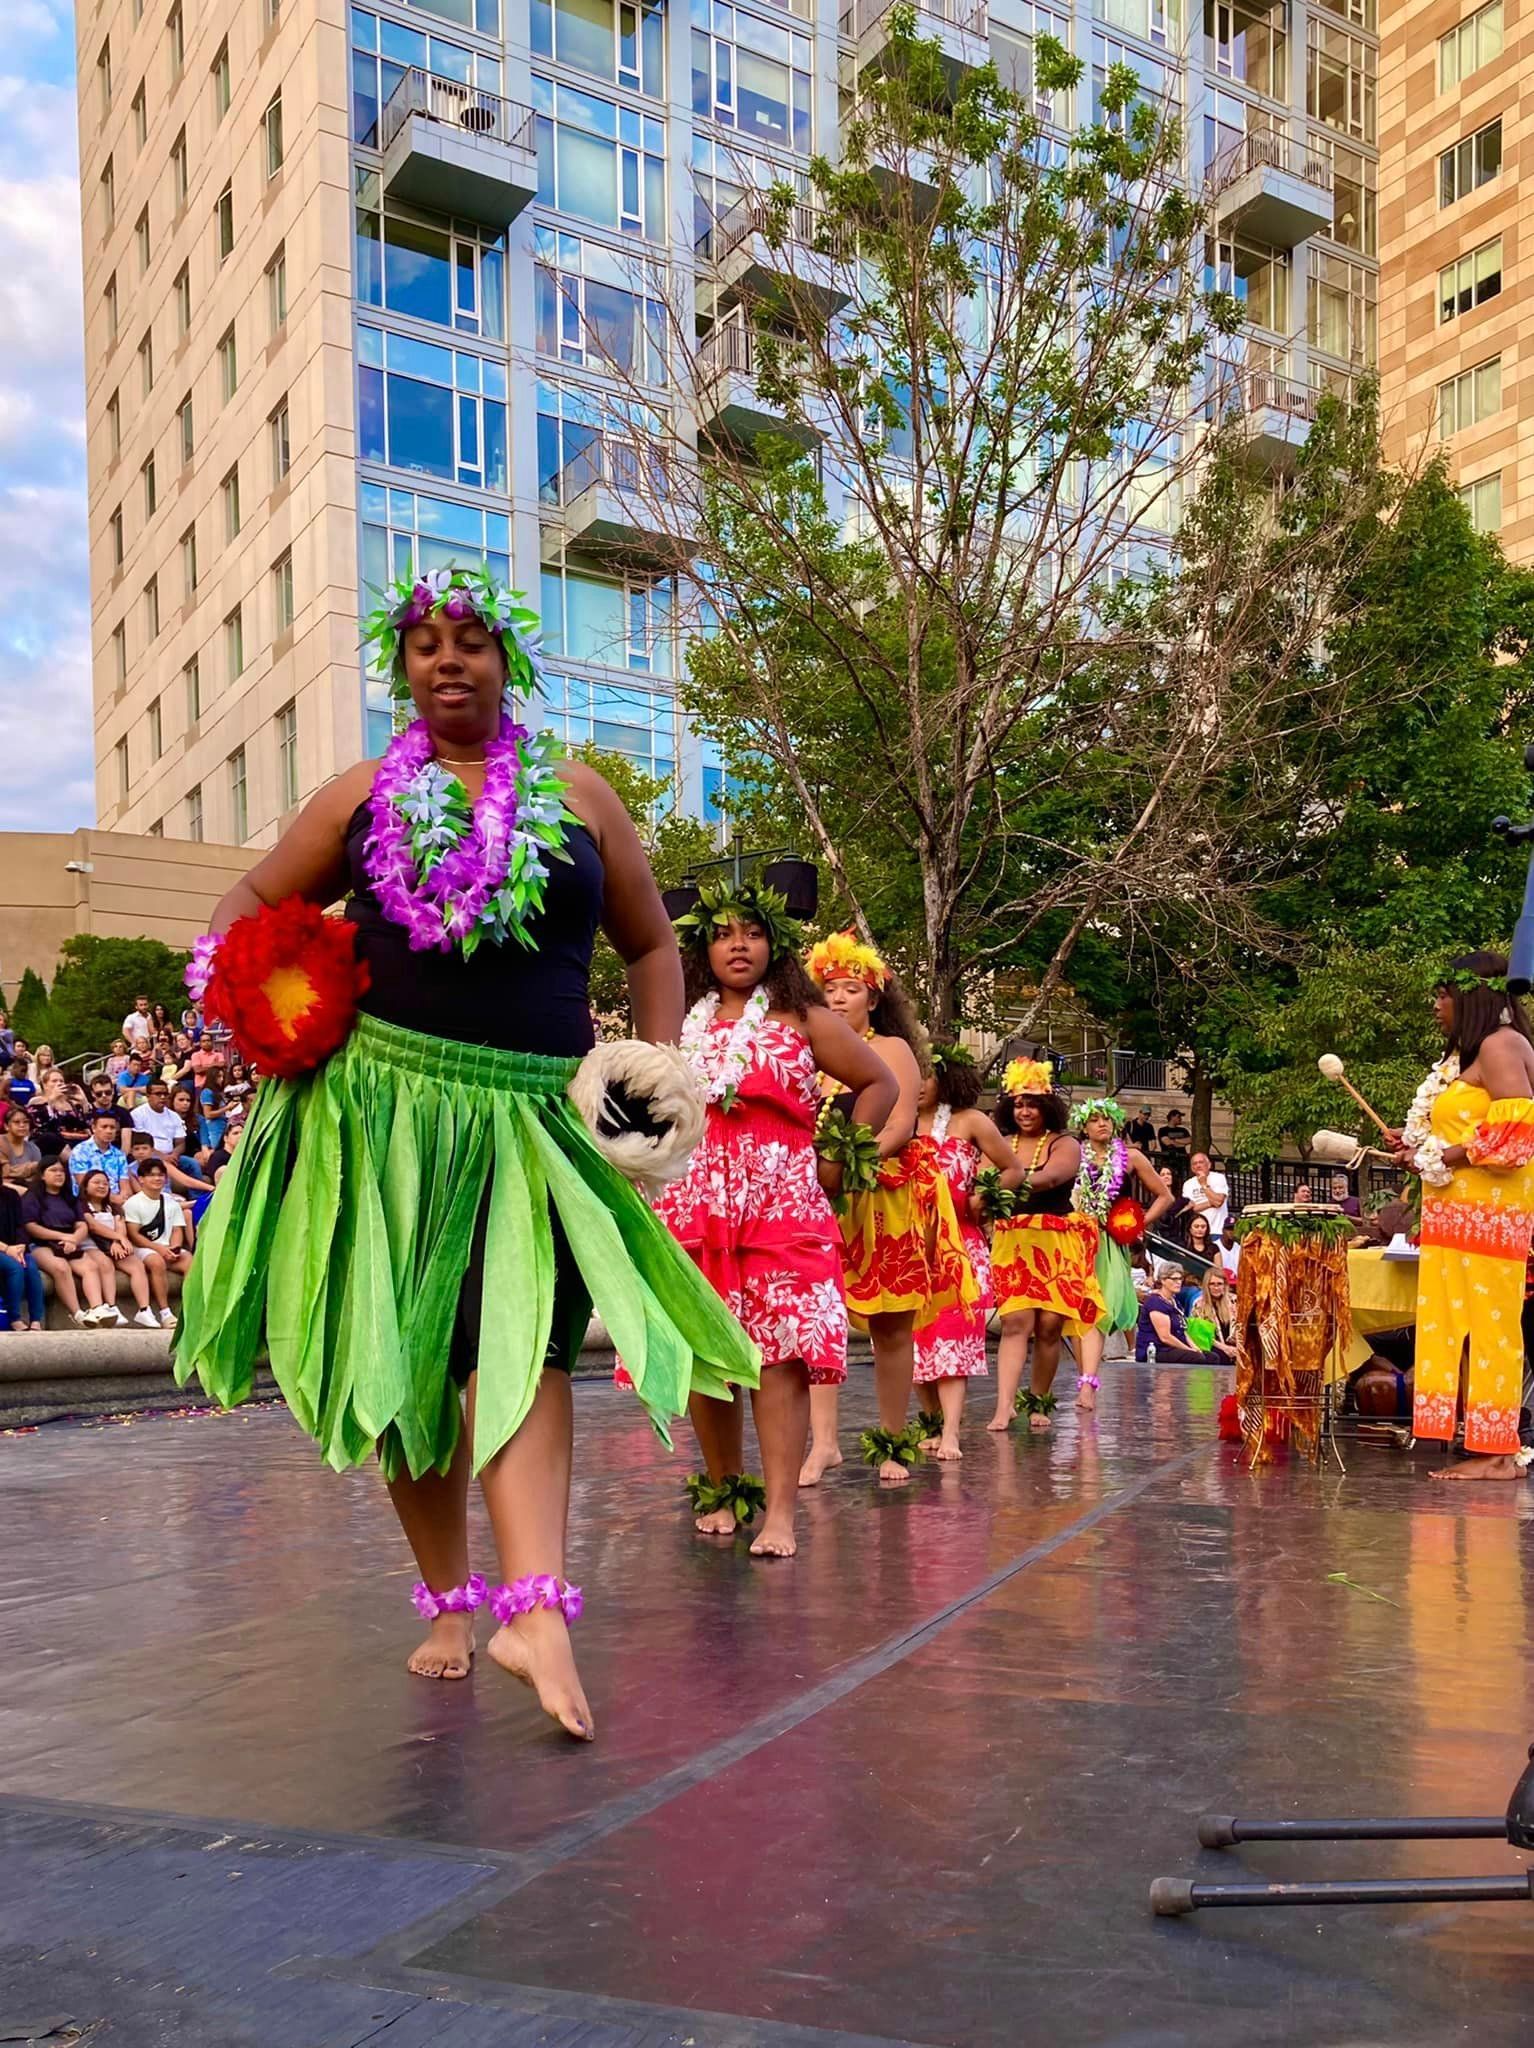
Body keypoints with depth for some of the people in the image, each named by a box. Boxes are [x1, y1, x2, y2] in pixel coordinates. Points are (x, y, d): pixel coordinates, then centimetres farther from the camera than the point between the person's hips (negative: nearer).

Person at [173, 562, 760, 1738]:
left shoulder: (576, 797, 10)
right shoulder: (362, 797, 11)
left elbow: (652, 945, 14)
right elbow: (253, 910, 19)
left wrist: (661, 1073, 2)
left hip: (527, 1116, -1)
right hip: (381, 1103, 2)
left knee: (522, 1334, -17)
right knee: (404, 1358, 6)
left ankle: (537, 1613, -24)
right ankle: (448, 1599, 20)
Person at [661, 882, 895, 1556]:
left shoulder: (803, 1018, 9)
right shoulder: (680, 1024, 15)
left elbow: (881, 1084, 14)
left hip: (782, 1204, -3)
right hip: (691, 1207, 3)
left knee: (780, 1353, -11)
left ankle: (780, 1513, -11)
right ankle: (721, 1488, 21)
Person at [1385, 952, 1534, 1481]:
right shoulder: (1470, 1050, 20)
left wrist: (1439, 1158, -14)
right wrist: (1420, 1145, 11)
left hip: (1489, 1211, -10)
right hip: (1463, 1210, 10)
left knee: (1487, 1321, -6)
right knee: (1461, 1323, 7)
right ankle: (1492, 1447, 11)